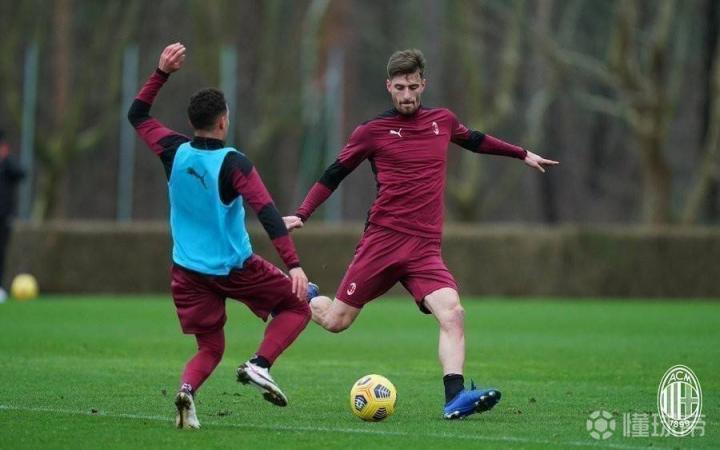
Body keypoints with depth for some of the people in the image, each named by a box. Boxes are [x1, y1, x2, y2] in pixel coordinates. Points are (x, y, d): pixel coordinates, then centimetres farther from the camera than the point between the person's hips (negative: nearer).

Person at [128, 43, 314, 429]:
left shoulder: (175, 152, -3)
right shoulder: (233, 164, -17)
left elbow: (137, 115, 14)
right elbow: (266, 212, -25)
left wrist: (162, 73, 11)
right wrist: (293, 264, -28)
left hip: (188, 271, 5)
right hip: (235, 270, -5)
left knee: (210, 349, 15)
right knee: (297, 306, 14)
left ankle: (187, 388, -19)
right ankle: (259, 365, -10)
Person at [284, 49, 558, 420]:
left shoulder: (443, 121, 12)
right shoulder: (373, 131, 1)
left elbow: (475, 140, 34)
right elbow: (334, 174, 8)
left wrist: (522, 154, 40)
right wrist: (301, 214, -1)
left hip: (425, 248, 2)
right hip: (382, 239, -2)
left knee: (452, 313, -21)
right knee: (336, 321, 0)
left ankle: (455, 398, -27)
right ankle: (304, 299, 35)